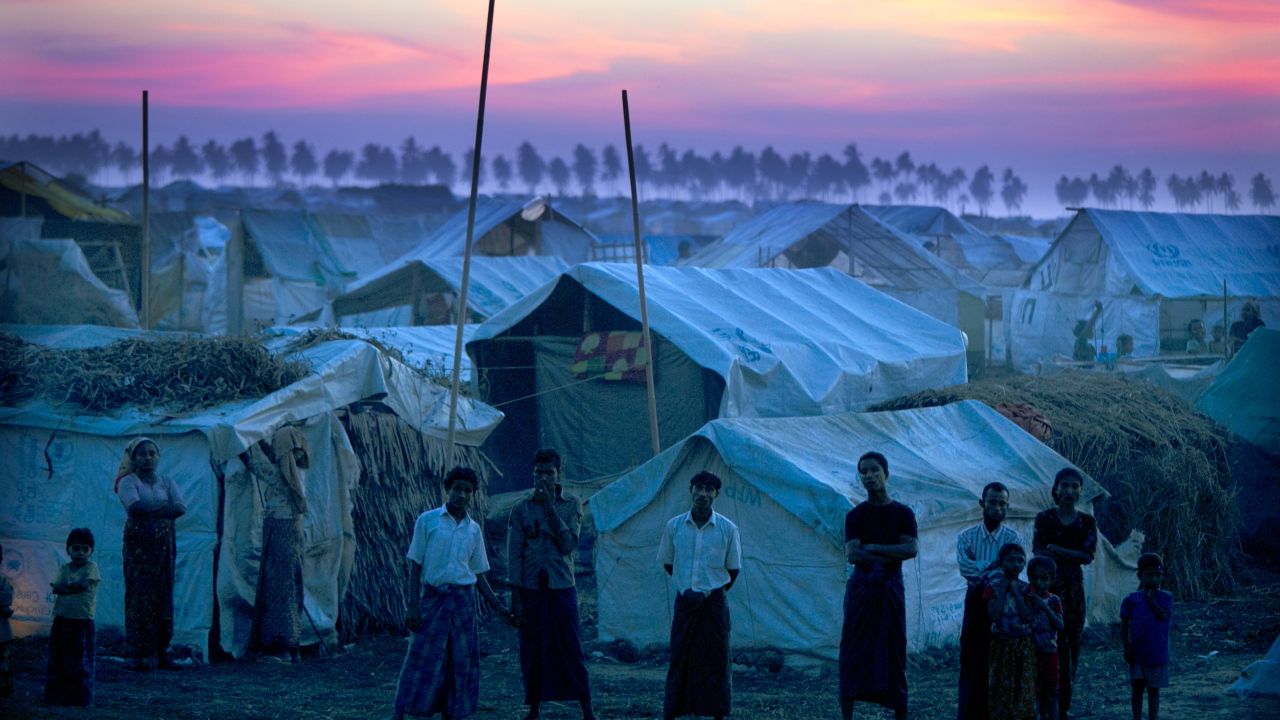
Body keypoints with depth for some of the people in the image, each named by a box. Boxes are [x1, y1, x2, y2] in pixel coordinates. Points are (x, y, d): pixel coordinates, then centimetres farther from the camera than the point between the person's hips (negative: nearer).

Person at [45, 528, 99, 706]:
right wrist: (74, 586, -17)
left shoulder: (91, 567, 0)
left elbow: (83, 584, -14)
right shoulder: (63, 569, 11)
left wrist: (65, 587, -4)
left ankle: (81, 698, 1)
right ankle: (57, 696, 10)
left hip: (82, 620, -4)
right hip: (61, 618, 4)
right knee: (57, 659, 5)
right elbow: (56, 588, -3)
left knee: (81, 660, -3)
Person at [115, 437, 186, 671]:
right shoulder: (129, 481, 2)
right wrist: (164, 506, -7)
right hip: (138, 544, -4)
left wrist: (150, 509, -11)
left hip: (163, 544, 4)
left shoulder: (166, 482, 14)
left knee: (163, 595, 2)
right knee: (139, 595, -8)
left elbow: (181, 508, -1)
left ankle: (161, 651, 5)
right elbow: (134, 505, -17)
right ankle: (139, 654, -8)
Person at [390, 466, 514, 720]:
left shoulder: (473, 529, 9)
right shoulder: (427, 521, -1)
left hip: (463, 600, 4)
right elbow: (415, 565, -1)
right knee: (422, 661, -6)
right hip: (433, 597, -4)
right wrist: (413, 605, -8)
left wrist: (500, 608, 9)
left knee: (460, 663, 3)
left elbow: (478, 574, 14)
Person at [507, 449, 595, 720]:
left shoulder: (571, 506, 2)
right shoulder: (521, 509, 2)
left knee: (572, 650, -1)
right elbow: (514, 555, 1)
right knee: (532, 652, 4)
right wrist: (515, 598, -3)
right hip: (531, 590, 1)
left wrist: (550, 507, -14)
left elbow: (569, 544, -10)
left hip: (562, 589, -1)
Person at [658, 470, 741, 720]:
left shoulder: (727, 529, -4)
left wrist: (713, 592, 5)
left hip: (714, 603, -1)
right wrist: (686, 587, 7)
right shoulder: (674, 526, -1)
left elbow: (733, 569, 5)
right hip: (684, 603, 1)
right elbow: (667, 563, 11)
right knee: (679, 660, 2)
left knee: (716, 662, 2)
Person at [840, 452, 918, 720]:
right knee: (854, 653, -3)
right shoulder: (855, 515, 5)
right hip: (861, 587, 0)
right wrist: (890, 557, -13)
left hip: (891, 587, 0)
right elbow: (852, 554, -8)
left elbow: (911, 549, -8)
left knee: (894, 651, 1)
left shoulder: (903, 513, 6)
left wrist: (873, 548, -12)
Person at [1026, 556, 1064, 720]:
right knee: (1034, 695, 0)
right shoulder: (1026, 598, 0)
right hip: (1031, 653, -1)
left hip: (1049, 653, 1)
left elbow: (1060, 626, -8)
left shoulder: (1053, 600, 2)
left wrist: (1045, 607, -17)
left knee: (1051, 694, 6)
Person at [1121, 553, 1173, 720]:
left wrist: (1150, 598, -11)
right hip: (1137, 653, 0)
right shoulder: (1132, 600, 0)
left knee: (1153, 689, 8)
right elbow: (1124, 626, 2)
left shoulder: (1165, 598, 1)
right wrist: (1127, 648, -7)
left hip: (1157, 654, 0)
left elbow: (1164, 615, -18)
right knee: (1138, 686, 3)